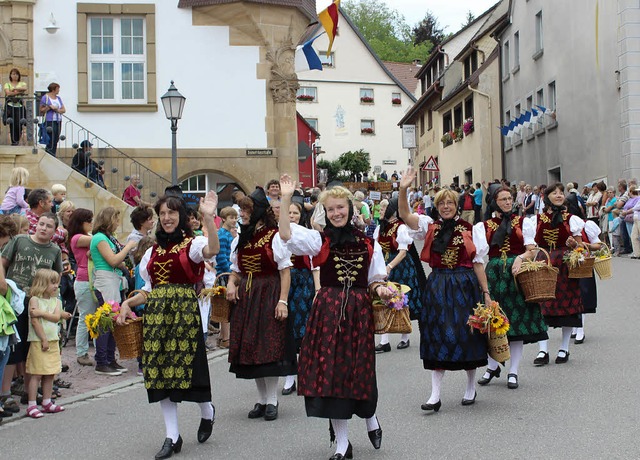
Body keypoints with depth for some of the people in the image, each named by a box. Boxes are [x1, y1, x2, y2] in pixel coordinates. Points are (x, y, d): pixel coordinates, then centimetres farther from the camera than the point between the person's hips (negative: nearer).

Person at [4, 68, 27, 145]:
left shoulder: (22, 83, 17)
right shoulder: (7, 84, 14)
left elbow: (25, 88, -7)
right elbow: (8, 93, -6)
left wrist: (15, 89, -9)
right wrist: (19, 92, -9)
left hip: (19, 106, 0)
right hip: (10, 105, 0)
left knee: (19, 124, -11)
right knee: (12, 124, -6)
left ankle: (17, 140, 3)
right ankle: (14, 141, -2)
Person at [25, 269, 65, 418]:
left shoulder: (56, 301, 10)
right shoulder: (34, 300, -8)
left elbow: (56, 317, -6)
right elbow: (35, 321, -14)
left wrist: (41, 313, -18)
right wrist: (44, 339, -15)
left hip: (53, 341, 6)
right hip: (38, 342, -6)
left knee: (50, 374, 10)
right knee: (36, 374, -6)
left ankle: (47, 403, 19)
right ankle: (31, 406, -3)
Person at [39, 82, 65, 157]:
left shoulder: (58, 98, 17)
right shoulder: (45, 97, -2)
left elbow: (63, 110, 11)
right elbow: (41, 111, -4)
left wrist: (57, 110, -8)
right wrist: (49, 107, -17)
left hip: (58, 121, 6)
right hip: (50, 121, -6)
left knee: (56, 140, 4)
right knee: (51, 141, -11)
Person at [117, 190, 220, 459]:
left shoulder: (191, 243, -1)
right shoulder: (153, 251, 16)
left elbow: (212, 250, -26)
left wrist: (208, 217, -36)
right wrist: (128, 303, 4)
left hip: (184, 311, -6)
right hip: (156, 313, 6)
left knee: (186, 365, -6)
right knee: (160, 370, 3)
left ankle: (207, 412, 26)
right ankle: (172, 436, 11)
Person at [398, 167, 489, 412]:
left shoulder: (468, 230, 4)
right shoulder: (430, 227, 6)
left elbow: (478, 263, 4)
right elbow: (405, 215, -9)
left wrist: (486, 293, 2)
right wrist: (403, 189, -23)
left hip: (465, 286, -1)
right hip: (437, 286, 1)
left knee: (467, 334, 4)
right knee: (437, 336, 0)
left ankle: (471, 387, 24)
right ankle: (435, 394, 2)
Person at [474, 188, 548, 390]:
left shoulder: (523, 222, 9)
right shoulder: (484, 226, 11)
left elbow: (532, 250, 1)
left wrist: (521, 258, -17)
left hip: (517, 274, -1)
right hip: (493, 273, 1)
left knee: (517, 319, -2)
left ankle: (513, 372, 6)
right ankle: (492, 366, 18)